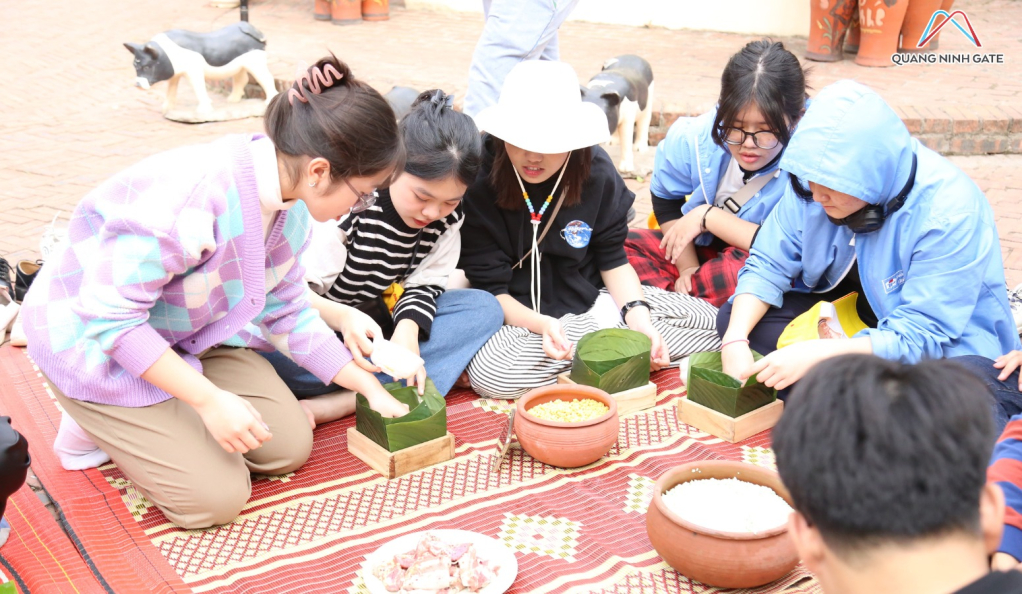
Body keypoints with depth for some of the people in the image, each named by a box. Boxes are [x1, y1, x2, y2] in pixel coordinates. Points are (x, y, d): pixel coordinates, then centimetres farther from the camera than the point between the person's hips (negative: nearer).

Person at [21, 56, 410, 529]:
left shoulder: (288, 204, -9)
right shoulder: (191, 196, -37)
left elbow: (287, 313, 4)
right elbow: (110, 316, -32)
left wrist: (369, 387, 3)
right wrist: (210, 399, -31)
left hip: (189, 335, 8)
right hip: (92, 337, -8)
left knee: (291, 447, 0)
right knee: (216, 498, -13)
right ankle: (98, 424, 7)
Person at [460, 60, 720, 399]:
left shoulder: (596, 171, -8)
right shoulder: (479, 180, -19)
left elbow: (612, 259, 2)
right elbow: (489, 289, -17)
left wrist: (637, 315, -17)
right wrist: (541, 324, -35)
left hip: (590, 298, 3)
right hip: (518, 315, -2)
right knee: (488, 372, -38)